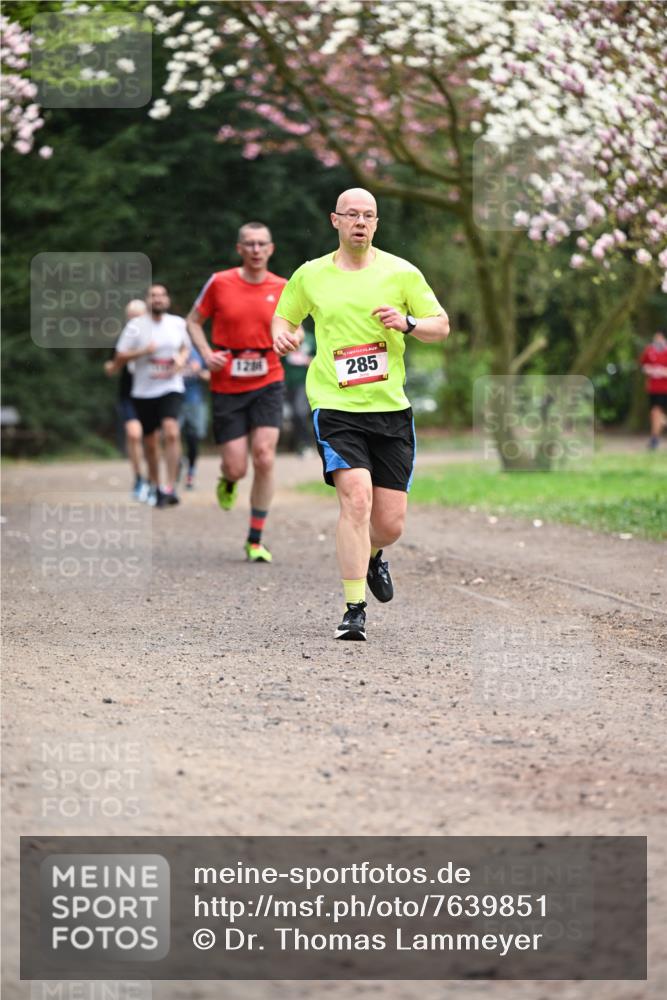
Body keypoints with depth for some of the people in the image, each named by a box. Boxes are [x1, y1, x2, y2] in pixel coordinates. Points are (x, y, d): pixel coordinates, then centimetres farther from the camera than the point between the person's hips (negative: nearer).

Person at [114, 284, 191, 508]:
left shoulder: (178, 324, 2)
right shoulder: (136, 326, -5)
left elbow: (186, 347, 21)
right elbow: (119, 358, -3)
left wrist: (181, 359, -1)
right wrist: (142, 352, -18)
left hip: (171, 388, 0)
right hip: (144, 391, 0)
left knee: (172, 432, -23)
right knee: (150, 442, 10)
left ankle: (170, 488, -23)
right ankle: (154, 487, 32)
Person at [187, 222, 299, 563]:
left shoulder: (282, 288, 1)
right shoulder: (219, 282, -3)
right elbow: (194, 321, 8)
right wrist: (206, 353, -9)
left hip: (267, 384, 1)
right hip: (227, 385, -1)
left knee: (264, 459, -12)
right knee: (236, 467, -5)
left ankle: (255, 540, 0)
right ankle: (227, 482, 37)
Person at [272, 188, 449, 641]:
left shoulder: (401, 272, 4)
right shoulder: (310, 275, 6)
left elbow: (441, 326, 7)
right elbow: (284, 314, 22)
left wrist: (408, 323, -14)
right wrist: (283, 333, -2)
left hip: (391, 408, 1)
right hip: (335, 407, -1)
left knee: (391, 524, 2)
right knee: (356, 499, -22)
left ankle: (372, 555, 41)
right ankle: (354, 610, -16)